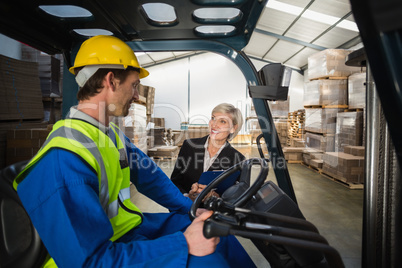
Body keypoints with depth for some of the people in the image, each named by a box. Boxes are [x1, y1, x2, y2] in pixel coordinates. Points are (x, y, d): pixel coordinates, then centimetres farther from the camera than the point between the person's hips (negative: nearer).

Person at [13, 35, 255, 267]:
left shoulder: (112, 134, 3)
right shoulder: (62, 161, -28)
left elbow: (149, 176, 12)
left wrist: (191, 208, 6)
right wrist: (183, 244, -29)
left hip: (132, 225, 8)